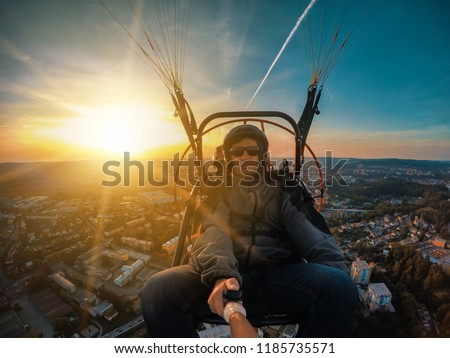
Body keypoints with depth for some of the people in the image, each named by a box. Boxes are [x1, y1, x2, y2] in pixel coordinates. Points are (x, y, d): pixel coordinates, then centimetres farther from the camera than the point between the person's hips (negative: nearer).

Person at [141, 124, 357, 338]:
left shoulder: (282, 190, 18)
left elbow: (304, 229, -1)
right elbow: (213, 231, -7)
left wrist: (334, 267, -21)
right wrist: (220, 273, -28)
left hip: (275, 275, 1)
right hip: (223, 273, 0)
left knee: (339, 285, -26)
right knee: (157, 290, -25)